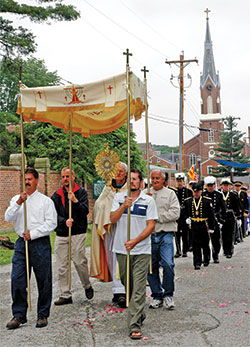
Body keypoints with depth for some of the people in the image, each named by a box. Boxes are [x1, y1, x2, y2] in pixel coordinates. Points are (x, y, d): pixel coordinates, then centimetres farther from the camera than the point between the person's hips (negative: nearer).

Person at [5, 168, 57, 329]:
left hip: (40, 244, -2)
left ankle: (43, 315, 15)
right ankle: (19, 315, 8)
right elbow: (8, 218, -2)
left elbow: (51, 223, -5)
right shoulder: (16, 199, 12)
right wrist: (18, 203, -16)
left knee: (44, 281, 3)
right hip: (22, 243, 3)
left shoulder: (45, 200, 2)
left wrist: (32, 234, -12)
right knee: (17, 280, -2)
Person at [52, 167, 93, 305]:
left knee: (79, 262, -8)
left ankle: (87, 286, 18)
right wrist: (64, 221, -13)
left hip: (78, 234, -3)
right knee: (62, 266, 3)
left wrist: (74, 201, -21)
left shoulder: (81, 192, 3)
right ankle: (65, 295, 11)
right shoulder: (57, 195, 12)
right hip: (61, 235, 4)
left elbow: (85, 211, -8)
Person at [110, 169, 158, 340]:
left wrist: (135, 241, -15)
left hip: (141, 250, -3)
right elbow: (113, 219, -3)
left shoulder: (149, 201, -1)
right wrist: (124, 206, -19)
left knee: (138, 288, -8)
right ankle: (140, 314, 34)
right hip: (122, 249, 3)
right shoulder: (119, 197, 7)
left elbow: (151, 225, -4)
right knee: (127, 285, 14)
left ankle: (135, 325, -8)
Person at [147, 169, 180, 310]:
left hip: (165, 234, -3)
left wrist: (158, 217, -9)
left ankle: (168, 294, 2)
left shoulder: (170, 193, 7)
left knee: (168, 264, -14)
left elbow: (175, 212, -4)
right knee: (151, 267, 5)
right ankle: (157, 296, 17)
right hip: (149, 235, 3)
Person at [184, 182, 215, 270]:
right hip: (194, 226, 1)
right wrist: (187, 219, -3)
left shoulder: (207, 201, -2)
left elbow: (211, 215, 0)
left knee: (205, 244, 12)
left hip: (204, 226, -1)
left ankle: (206, 260, 34)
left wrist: (211, 227, -2)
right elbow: (185, 212, 18)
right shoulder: (188, 201, 4)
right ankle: (197, 263, -1)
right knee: (195, 245, -4)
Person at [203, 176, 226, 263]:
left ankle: (215, 257, 18)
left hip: (216, 220, 1)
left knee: (216, 240, 4)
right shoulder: (202, 195, 0)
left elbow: (223, 209, 6)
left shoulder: (219, 195, 4)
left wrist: (222, 220, -1)